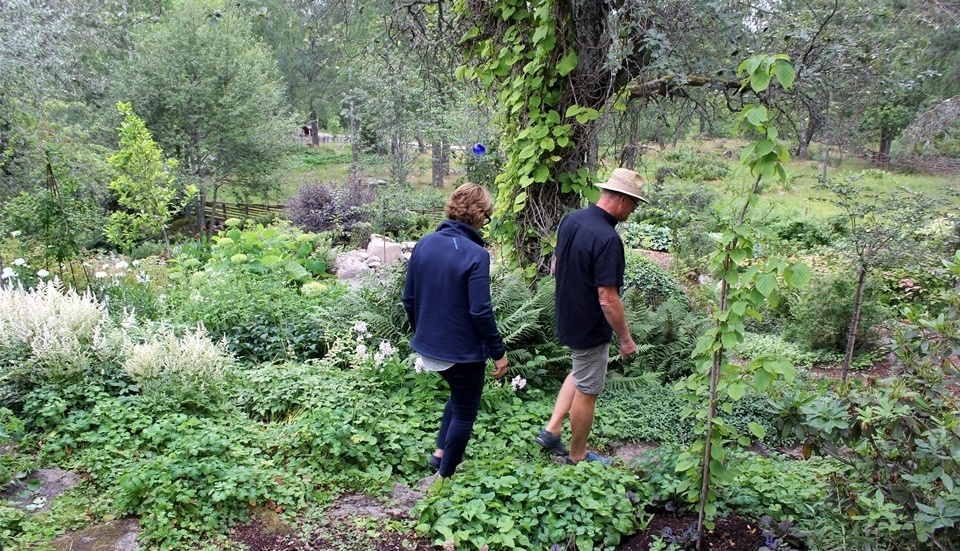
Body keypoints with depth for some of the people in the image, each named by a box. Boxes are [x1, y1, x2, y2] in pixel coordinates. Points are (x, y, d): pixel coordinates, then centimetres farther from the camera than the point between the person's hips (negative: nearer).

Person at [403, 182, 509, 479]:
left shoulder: (424, 244, -1)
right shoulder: (476, 254, -20)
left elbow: (409, 298, 5)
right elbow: (480, 311, -22)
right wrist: (499, 352, -10)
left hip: (428, 346, 7)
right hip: (463, 351, -7)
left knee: (458, 395, 30)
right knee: (465, 413, 14)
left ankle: (440, 453, 31)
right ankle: (446, 475, 26)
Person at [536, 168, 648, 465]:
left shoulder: (570, 219, -3)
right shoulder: (608, 239, -28)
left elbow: (555, 265, 10)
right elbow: (608, 299, -27)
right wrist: (626, 338, -16)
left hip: (567, 316, 8)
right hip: (590, 327, -8)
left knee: (579, 374, 28)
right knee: (586, 391, 9)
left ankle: (551, 430, 26)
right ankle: (578, 456, 27)